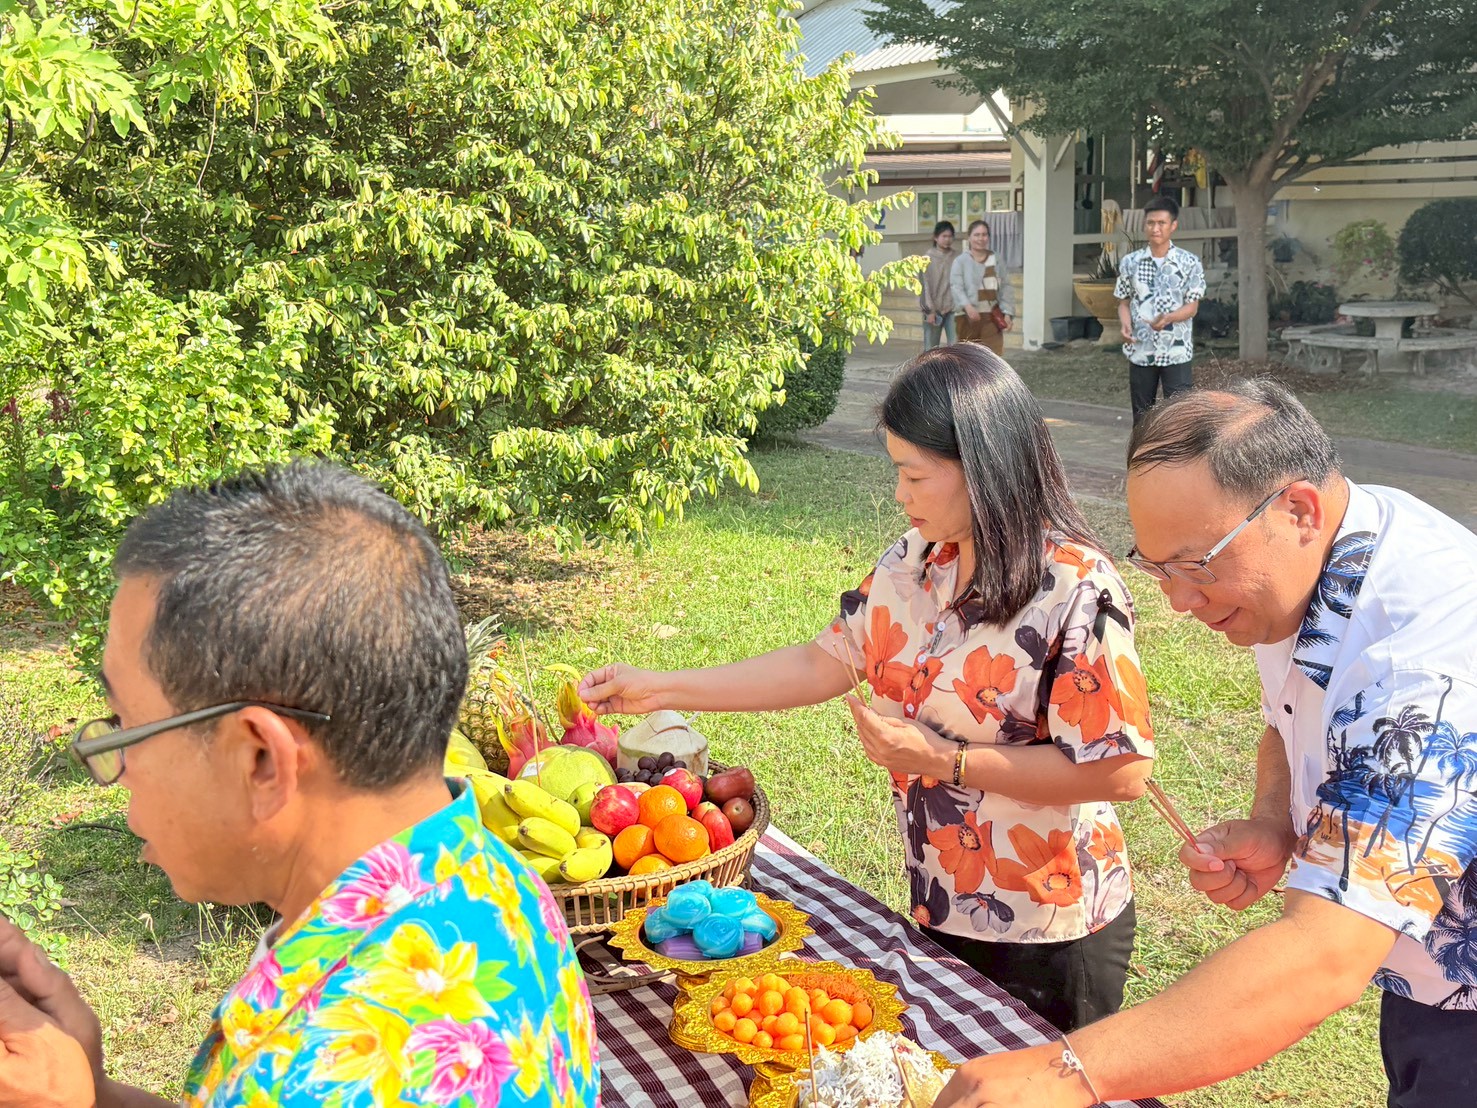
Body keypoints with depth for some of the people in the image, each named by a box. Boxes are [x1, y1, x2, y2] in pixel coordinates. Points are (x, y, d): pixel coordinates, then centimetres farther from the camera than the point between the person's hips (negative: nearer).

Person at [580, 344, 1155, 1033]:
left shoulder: (1077, 592, -23)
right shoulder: (915, 559, -1)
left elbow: (1121, 770, -24)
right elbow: (826, 662, 4)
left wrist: (943, 759, -23)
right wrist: (662, 690, 0)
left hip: (1051, 932, -6)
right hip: (939, 908, 7)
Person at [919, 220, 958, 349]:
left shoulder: (958, 258, 5)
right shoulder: (927, 259, 0)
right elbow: (924, 286, -2)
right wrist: (929, 310, -7)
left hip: (952, 309, 1)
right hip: (933, 310, -1)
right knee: (931, 349, 5)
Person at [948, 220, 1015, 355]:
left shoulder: (996, 261, 8)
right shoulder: (960, 261, -3)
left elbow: (1005, 288, 8)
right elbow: (956, 287, -14)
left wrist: (1008, 313, -2)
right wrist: (967, 306, -30)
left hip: (992, 316, 2)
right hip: (968, 317, -1)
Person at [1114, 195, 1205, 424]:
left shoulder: (1189, 263, -2)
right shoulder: (1130, 262, 5)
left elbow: (1192, 306, -4)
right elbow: (1124, 302, 10)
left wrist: (1168, 318, -24)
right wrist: (1125, 325, -12)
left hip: (1176, 352, -2)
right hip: (1140, 351, 3)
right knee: (1142, 417, 10)